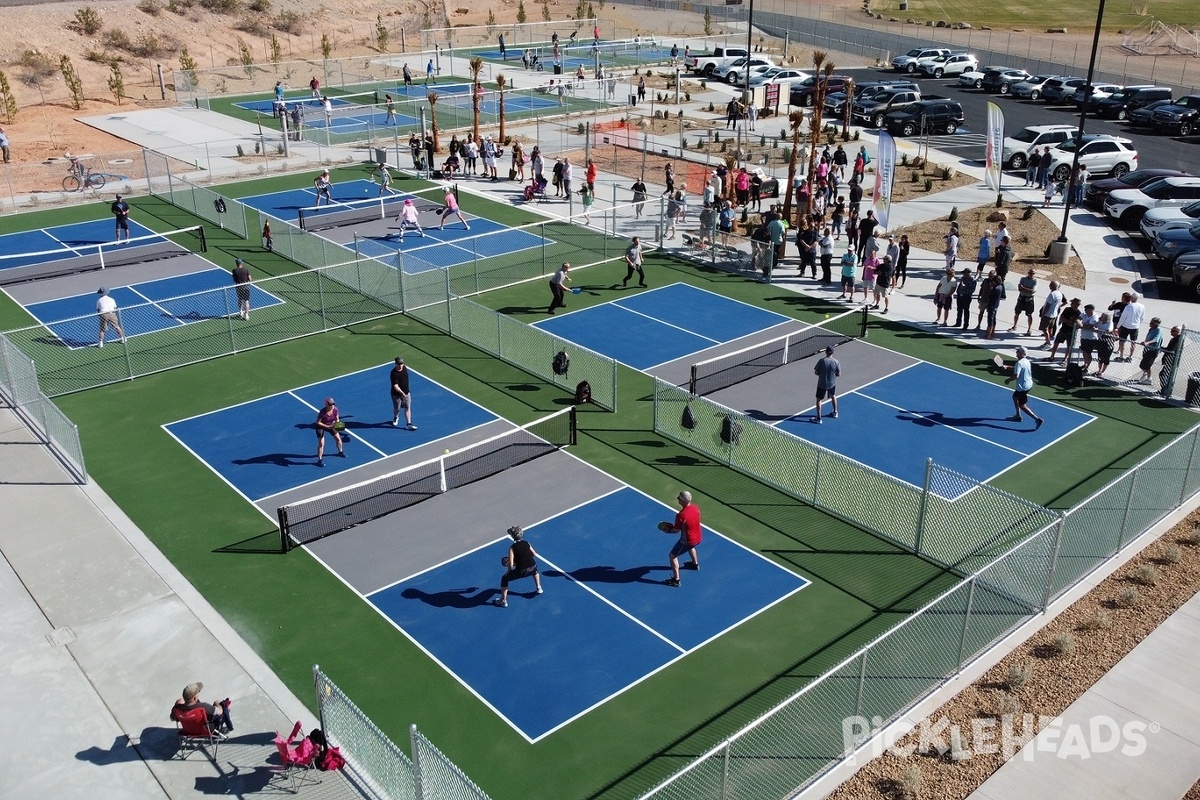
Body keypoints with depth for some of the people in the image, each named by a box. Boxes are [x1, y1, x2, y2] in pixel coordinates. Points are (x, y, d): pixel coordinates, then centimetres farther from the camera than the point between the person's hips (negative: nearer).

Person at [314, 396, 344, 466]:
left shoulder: (335, 409, -22)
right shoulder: (322, 412, -34)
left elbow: (337, 419, -8)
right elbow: (318, 422, -25)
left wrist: (336, 422, -30)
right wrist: (327, 426, -31)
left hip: (331, 425, 5)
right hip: (321, 426, -5)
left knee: (338, 438, 14)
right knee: (321, 443, -10)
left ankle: (340, 452, 42)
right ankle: (320, 460, 2)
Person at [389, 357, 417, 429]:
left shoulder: (405, 368, -4)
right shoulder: (394, 373, -25)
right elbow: (395, 386, -30)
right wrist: (402, 393, -42)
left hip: (406, 393, 5)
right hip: (396, 394, -5)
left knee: (407, 408, -1)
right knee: (397, 409, 14)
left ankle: (408, 424, -1)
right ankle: (395, 418, 47)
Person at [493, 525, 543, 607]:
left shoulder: (512, 547, -6)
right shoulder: (527, 543, 6)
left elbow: (511, 565, -12)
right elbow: (535, 554, 18)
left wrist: (508, 570, 9)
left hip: (521, 571, -4)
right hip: (532, 569, 4)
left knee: (504, 578, 18)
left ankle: (503, 601, 20)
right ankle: (538, 588, 50)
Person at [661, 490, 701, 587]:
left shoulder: (681, 515, -32)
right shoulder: (696, 507, -11)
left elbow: (676, 530, -19)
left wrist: (668, 530, 2)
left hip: (687, 541, -7)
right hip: (699, 537, 7)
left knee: (673, 555, 9)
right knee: (691, 547, 41)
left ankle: (676, 580, 12)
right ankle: (695, 564, 63)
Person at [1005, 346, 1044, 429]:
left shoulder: (1019, 363, -23)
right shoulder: (1027, 361, 6)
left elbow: (1016, 376, -31)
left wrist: (1008, 380, -13)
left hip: (1023, 387, -10)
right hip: (1029, 384, 10)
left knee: (1022, 406, -1)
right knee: (1015, 396, 28)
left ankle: (1037, 419, -10)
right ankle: (1018, 416, 37)